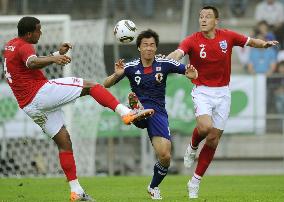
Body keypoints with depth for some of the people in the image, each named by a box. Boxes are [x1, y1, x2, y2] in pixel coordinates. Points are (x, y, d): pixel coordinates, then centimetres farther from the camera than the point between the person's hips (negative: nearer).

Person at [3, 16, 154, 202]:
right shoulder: (24, 47, -9)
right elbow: (32, 63, -33)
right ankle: (126, 113, -25)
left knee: (64, 143, 12)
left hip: (29, 106, 9)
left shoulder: (11, 46, 21)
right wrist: (53, 59, -51)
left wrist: (58, 54, 34)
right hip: (41, 92, -9)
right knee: (90, 86, -8)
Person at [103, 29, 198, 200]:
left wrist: (191, 73, -22)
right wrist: (116, 75, -24)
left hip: (158, 112, 0)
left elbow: (188, 71, 4)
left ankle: (154, 187, 15)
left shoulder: (164, 64, -1)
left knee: (165, 156, -10)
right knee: (134, 98, -36)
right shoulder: (130, 67, -1)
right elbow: (106, 85, -2)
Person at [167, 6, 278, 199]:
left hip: (223, 93, 3)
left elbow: (250, 41, 10)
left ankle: (195, 182, 15)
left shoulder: (227, 36, -1)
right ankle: (192, 148, 8)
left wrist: (265, 43, -12)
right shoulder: (193, 40, -10)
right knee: (205, 127, -29)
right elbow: (177, 54, -27)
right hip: (202, 91, -3)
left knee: (213, 140, 3)